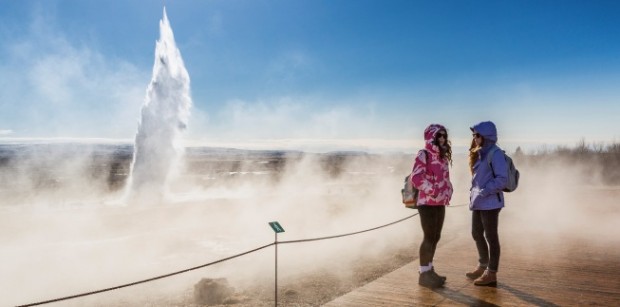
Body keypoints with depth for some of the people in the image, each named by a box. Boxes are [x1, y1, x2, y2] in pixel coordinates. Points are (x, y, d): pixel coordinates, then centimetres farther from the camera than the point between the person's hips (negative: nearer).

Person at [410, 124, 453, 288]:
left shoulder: (442, 156, 14)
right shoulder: (423, 154, -12)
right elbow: (416, 178, -21)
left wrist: (448, 191, 6)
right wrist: (433, 191, -21)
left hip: (440, 203, 8)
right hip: (427, 203, -8)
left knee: (436, 237, 13)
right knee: (429, 237, -4)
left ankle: (429, 270, 25)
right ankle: (424, 274, 6)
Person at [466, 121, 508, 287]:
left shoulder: (495, 153, -14)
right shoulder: (479, 153, 14)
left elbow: (502, 178, -19)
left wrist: (485, 192, -19)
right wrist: (474, 192, 11)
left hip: (490, 202, -9)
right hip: (478, 202, 9)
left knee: (491, 237, 0)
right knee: (477, 234, 17)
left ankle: (491, 273, 10)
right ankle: (483, 266, 34)